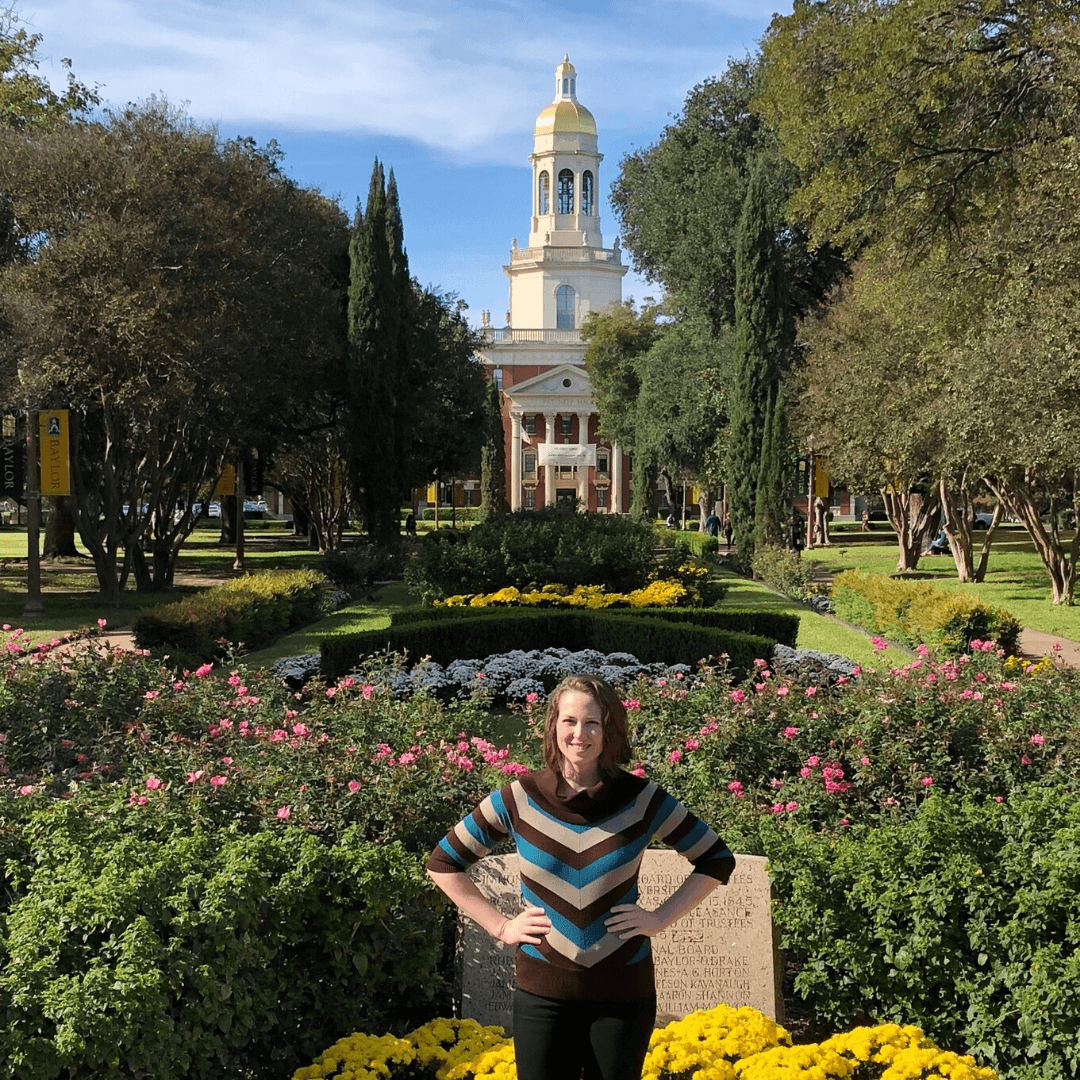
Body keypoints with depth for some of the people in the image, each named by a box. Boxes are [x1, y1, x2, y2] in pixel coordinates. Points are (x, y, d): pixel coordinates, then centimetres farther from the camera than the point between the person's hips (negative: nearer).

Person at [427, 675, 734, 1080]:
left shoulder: (642, 798, -6)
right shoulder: (519, 798, -6)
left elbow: (717, 859, 6)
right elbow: (442, 862, 5)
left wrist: (661, 917, -3)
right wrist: (499, 926, -1)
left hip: (623, 992, 0)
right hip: (543, 990, 0)